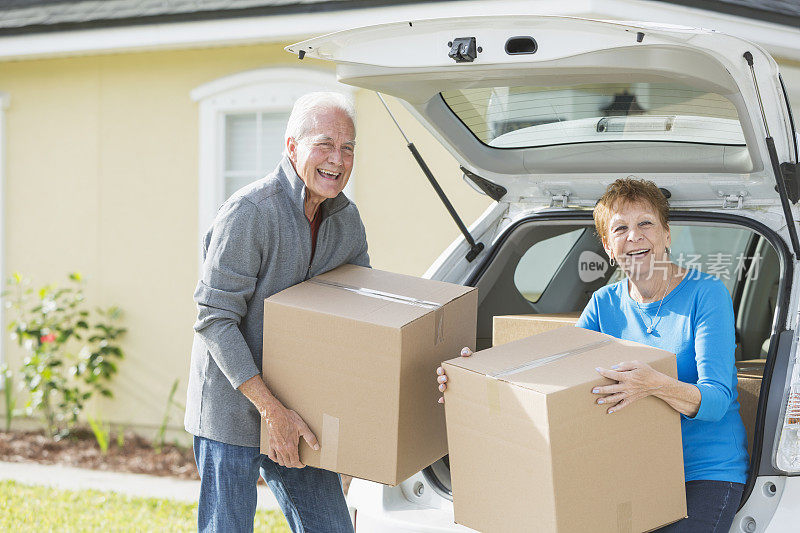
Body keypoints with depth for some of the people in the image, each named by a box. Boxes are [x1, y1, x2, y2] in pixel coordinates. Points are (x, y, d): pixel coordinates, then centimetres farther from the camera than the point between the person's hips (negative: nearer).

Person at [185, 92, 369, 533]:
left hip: (295, 406, 7)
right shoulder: (248, 212, -19)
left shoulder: (346, 221, 5)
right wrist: (271, 410, -23)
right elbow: (215, 321, -19)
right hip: (230, 406, -7)